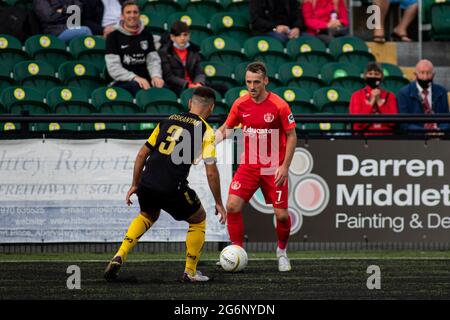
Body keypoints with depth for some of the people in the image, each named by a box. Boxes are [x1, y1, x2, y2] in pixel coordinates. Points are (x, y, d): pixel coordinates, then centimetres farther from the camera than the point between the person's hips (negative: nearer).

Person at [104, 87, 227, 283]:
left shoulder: (168, 121, 18)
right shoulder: (205, 131, 3)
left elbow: (142, 154, 18)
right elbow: (211, 172, -4)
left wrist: (135, 184, 27)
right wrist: (218, 204, 5)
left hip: (147, 185, 5)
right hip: (172, 189, -5)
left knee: (148, 216, 34)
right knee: (198, 220, 22)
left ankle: (119, 258, 17)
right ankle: (190, 272, 23)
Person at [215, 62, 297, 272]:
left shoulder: (279, 106, -13)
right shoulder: (240, 104, -2)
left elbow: (291, 136, -6)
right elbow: (226, 129, 12)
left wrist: (285, 166, -12)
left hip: (274, 169, -3)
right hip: (248, 166, 3)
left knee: (281, 214, -5)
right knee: (232, 206, -13)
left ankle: (282, 252, 23)